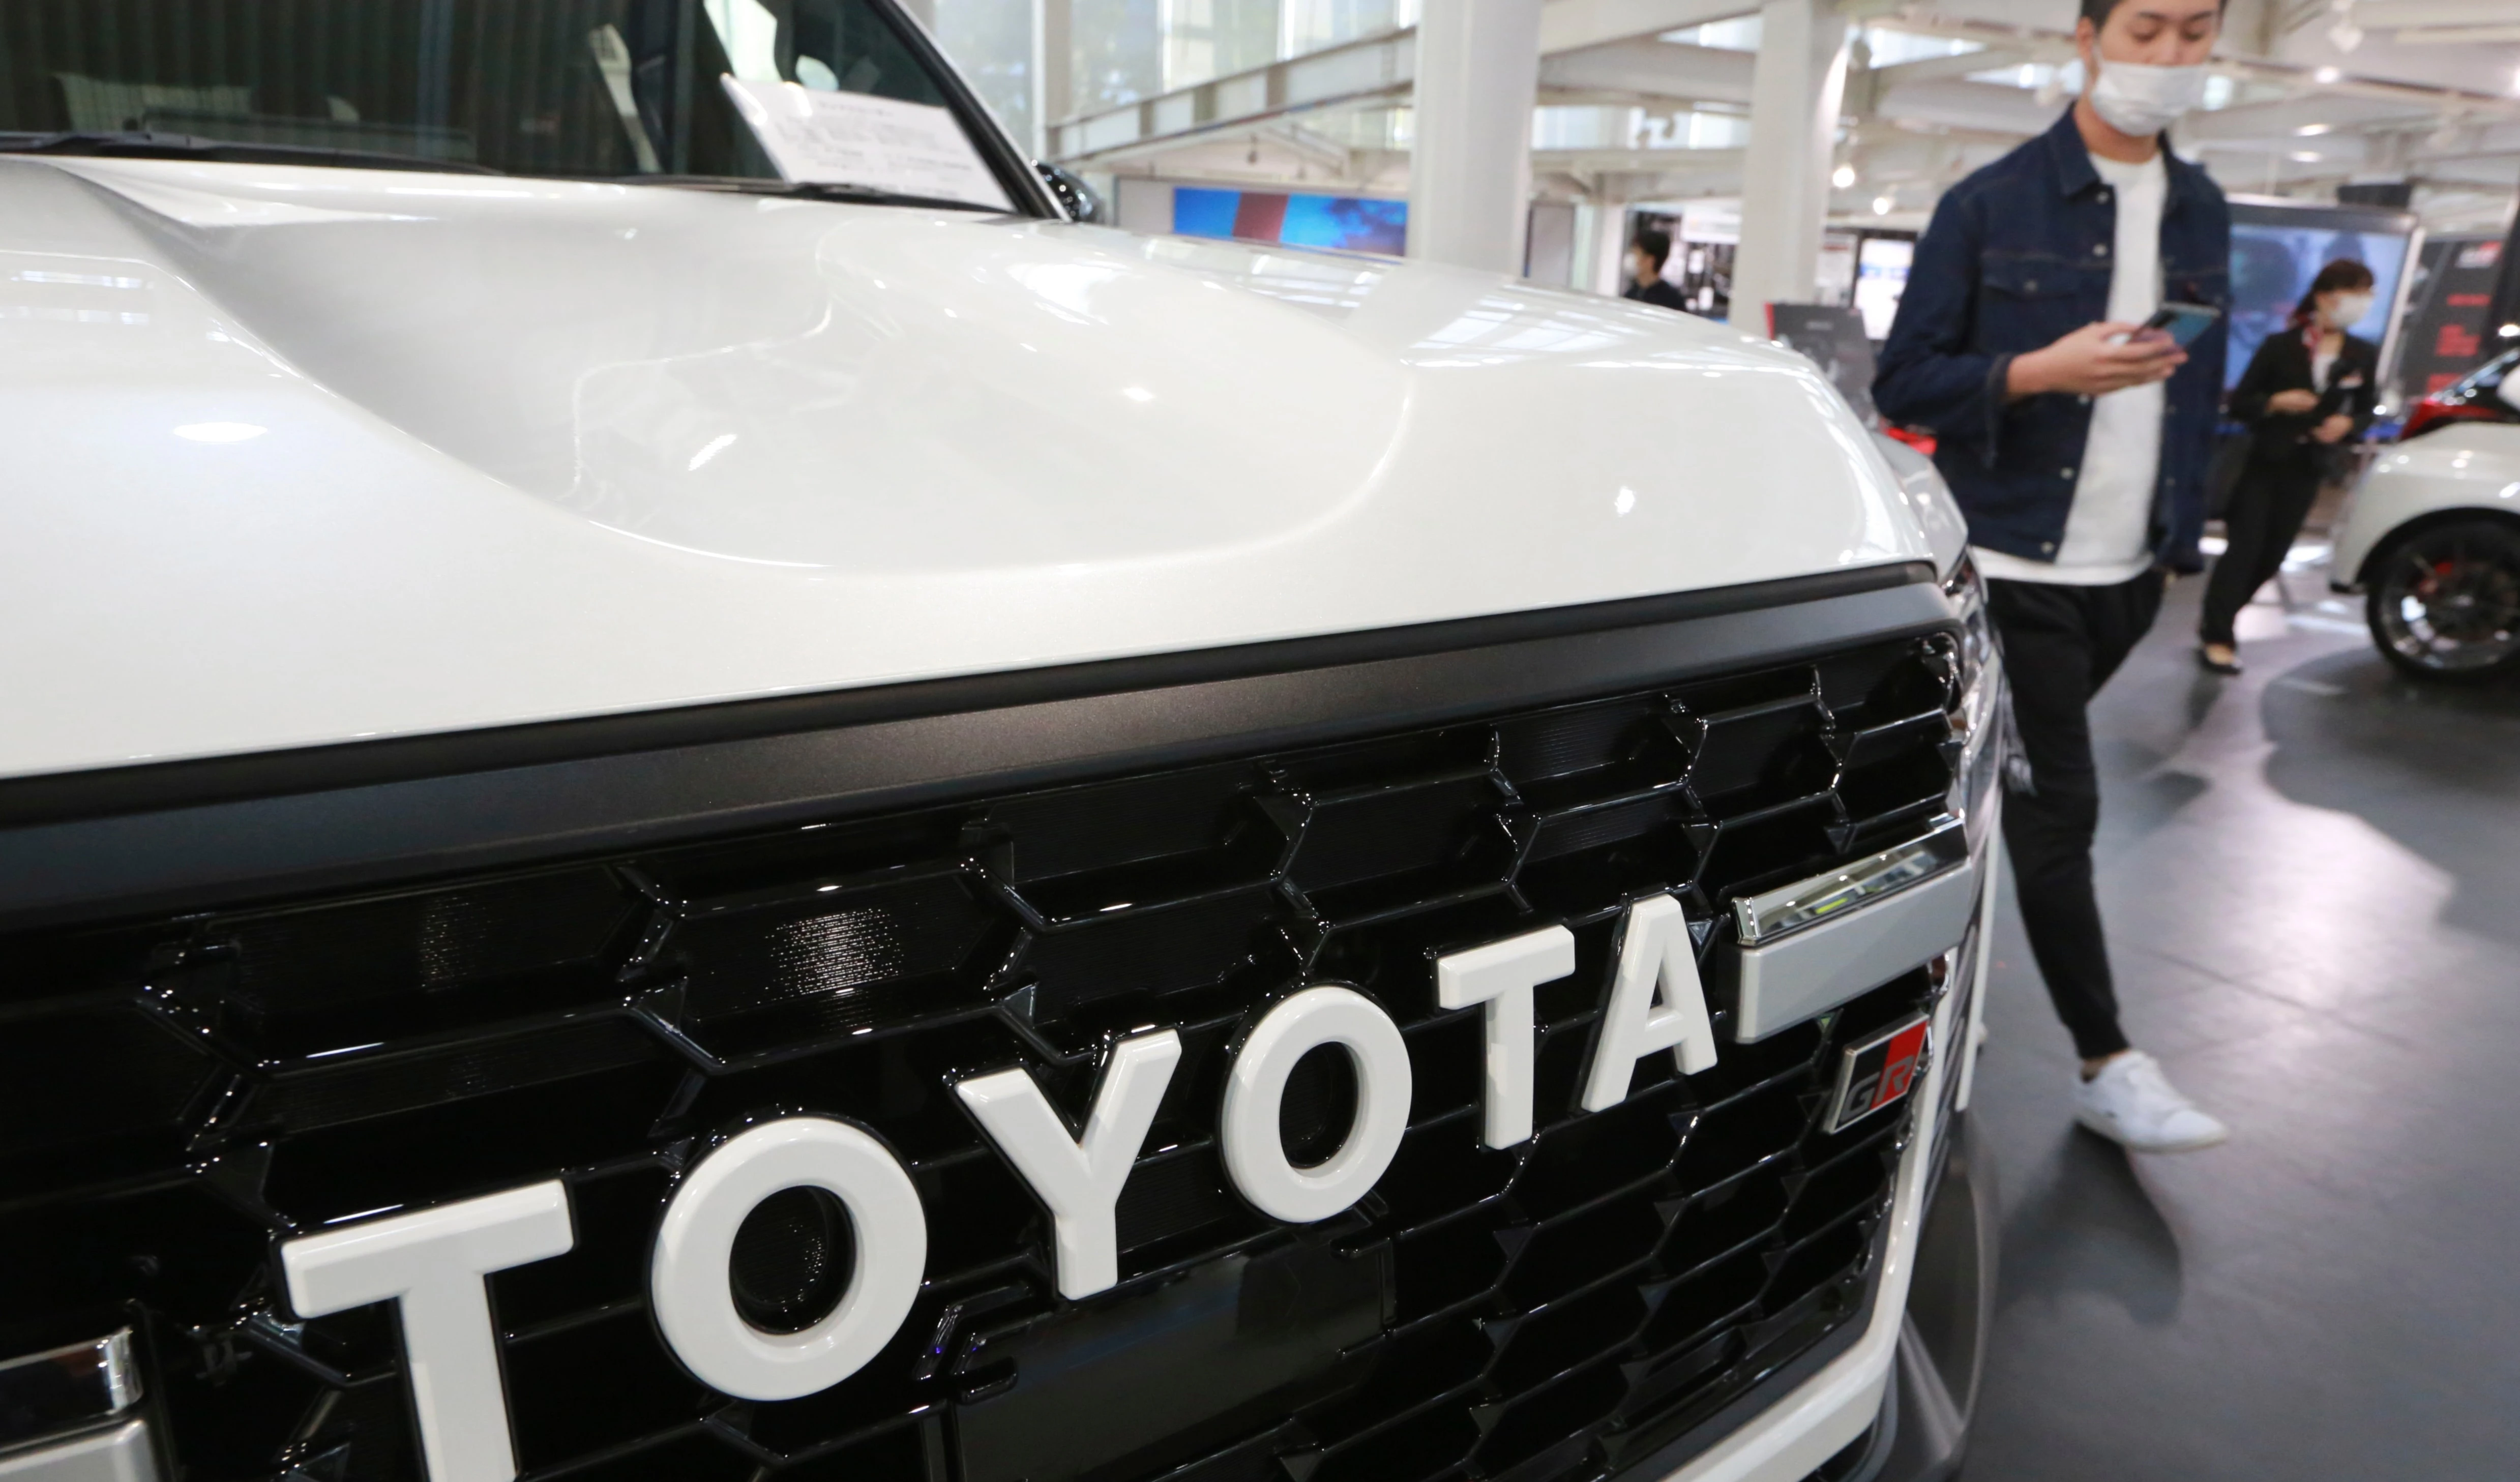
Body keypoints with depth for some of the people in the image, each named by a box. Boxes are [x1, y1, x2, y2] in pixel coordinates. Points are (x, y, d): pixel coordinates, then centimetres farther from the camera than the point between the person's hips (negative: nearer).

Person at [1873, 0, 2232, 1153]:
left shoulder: (2203, 216, 12)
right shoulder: (1990, 207, -5)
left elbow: (2199, 389, 18)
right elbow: (1902, 384, -7)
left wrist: (2184, 532, 13)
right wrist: (2042, 371, -22)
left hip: (2129, 576, 6)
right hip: (2015, 569, -6)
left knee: (2002, 787, 15)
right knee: (2056, 808, -5)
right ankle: (2108, 1067, 2)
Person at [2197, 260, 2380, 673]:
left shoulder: (2364, 356, 3)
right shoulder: (2280, 346, -7)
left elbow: (2366, 411, 12)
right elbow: (2239, 403, -4)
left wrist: (2347, 424, -10)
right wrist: (2277, 402, -23)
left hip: (2309, 468, 4)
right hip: (2263, 461, -4)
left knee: (2273, 554, 7)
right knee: (2244, 547, -7)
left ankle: (2217, 623, 21)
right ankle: (2217, 636, -3)